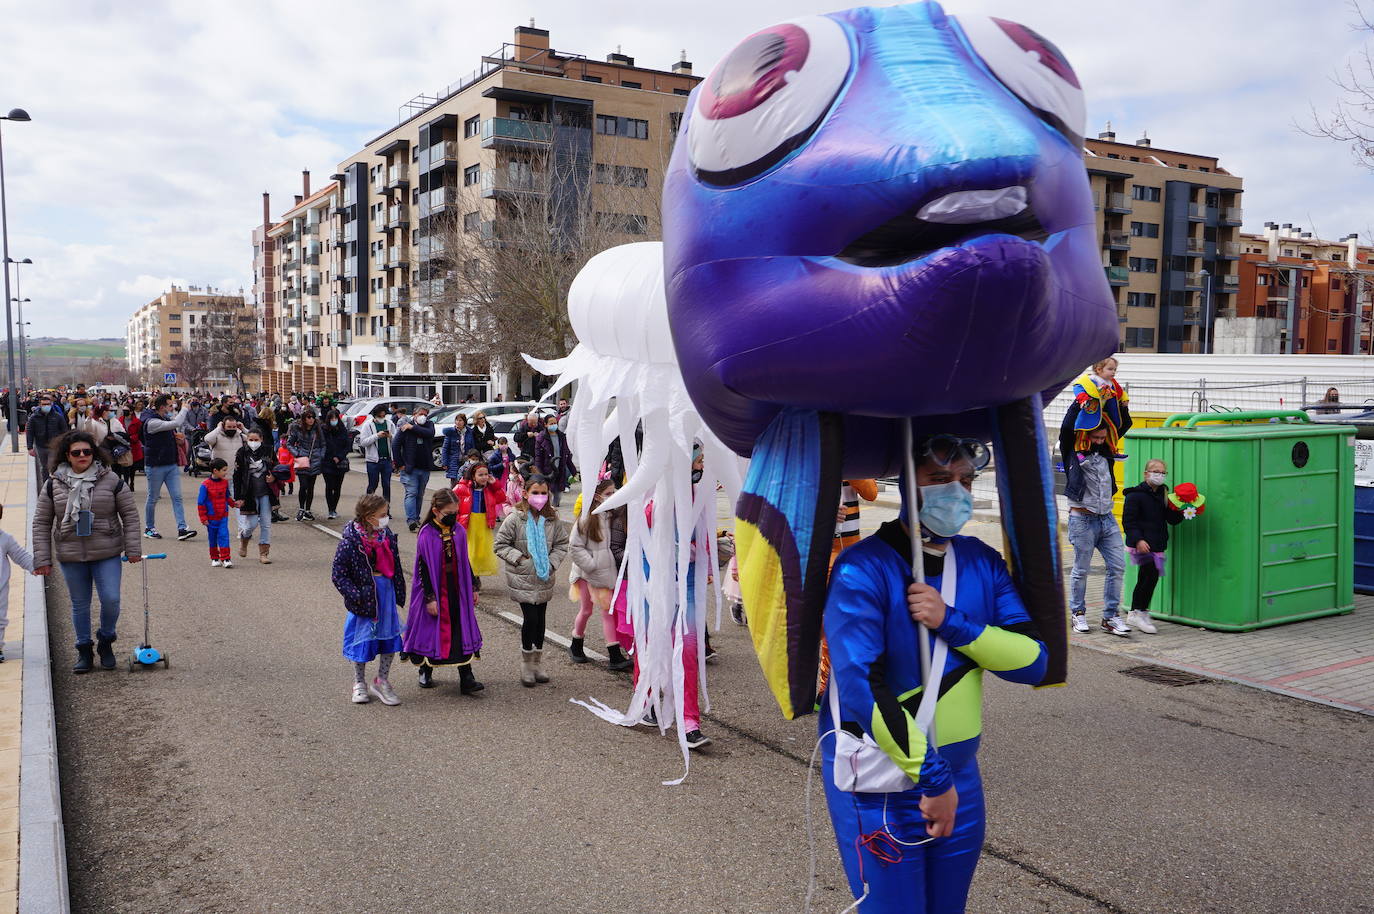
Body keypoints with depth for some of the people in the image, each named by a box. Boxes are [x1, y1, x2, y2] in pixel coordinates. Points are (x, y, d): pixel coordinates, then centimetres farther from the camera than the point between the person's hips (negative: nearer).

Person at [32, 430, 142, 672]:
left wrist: (132, 549, -4)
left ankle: (105, 641, 18)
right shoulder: (53, 485, 1)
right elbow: (41, 523, 5)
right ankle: (84, 650, 26)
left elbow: (130, 515, 2)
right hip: (70, 556, 1)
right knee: (80, 604, 10)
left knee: (111, 599, -8)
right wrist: (42, 559, 0)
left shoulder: (111, 480, -3)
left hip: (107, 554, -1)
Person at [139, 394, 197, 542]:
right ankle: (149, 528, 21)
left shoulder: (166, 418, 9)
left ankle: (182, 529, -6)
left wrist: (180, 435, -2)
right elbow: (175, 423, -29)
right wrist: (184, 409, -13)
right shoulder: (152, 422, -17)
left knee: (177, 497, -2)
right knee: (153, 499, 6)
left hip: (171, 465, 7)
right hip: (155, 466, -7)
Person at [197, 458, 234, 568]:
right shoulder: (205, 485, -13)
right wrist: (203, 518, -9)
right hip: (211, 518, -2)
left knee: (224, 536, -7)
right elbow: (201, 503, -8)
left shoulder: (225, 482, 1)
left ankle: (226, 559, -6)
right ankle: (215, 559, 23)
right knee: (212, 538, 10)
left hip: (223, 516, 2)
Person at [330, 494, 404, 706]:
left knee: (390, 637, 8)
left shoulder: (387, 536, -1)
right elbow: (338, 574, -13)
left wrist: (398, 591, 10)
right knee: (362, 637, 9)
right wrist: (356, 596, -19)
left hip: (386, 591, 5)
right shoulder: (350, 541, -17)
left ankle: (382, 681, 26)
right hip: (364, 595, -5)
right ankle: (359, 684, 29)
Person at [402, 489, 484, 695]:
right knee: (431, 630, 9)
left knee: (462, 631, 1)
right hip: (435, 593, -4)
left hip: (457, 592, 4)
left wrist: (473, 588, 15)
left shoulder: (459, 532, 3)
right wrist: (429, 598, -14)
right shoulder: (426, 535, -12)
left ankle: (466, 678, 2)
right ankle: (425, 671, 30)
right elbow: (423, 568, -12)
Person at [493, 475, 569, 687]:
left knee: (541, 618, 11)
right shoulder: (515, 518, -10)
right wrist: (519, 558, -15)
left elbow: (562, 544, 9)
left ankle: (537, 664, 25)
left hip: (545, 579, 4)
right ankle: (526, 666, 10)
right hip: (522, 579, -4)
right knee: (530, 618, -7)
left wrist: (552, 562, -6)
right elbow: (500, 545, -5)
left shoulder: (552, 519, 0)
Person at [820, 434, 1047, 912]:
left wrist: (951, 622, -20)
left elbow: (1032, 661, -5)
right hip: (881, 787, -6)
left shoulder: (983, 562, 1)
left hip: (960, 780, 6)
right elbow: (861, 688, -24)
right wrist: (931, 776, -21)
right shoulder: (864, 568, -18)